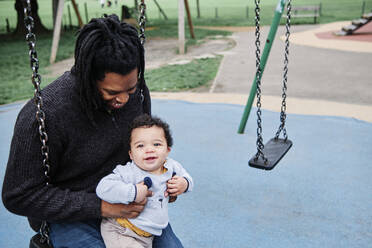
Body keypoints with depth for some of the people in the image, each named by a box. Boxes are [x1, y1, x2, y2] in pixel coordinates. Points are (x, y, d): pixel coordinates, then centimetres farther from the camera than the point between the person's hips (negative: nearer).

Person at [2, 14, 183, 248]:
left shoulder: (136, 90, -11)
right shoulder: (44, 115, -27)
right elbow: (19, 196, -19)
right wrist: (101, 207, -24)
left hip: (126, 200, 4)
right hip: (67, 215, -4)